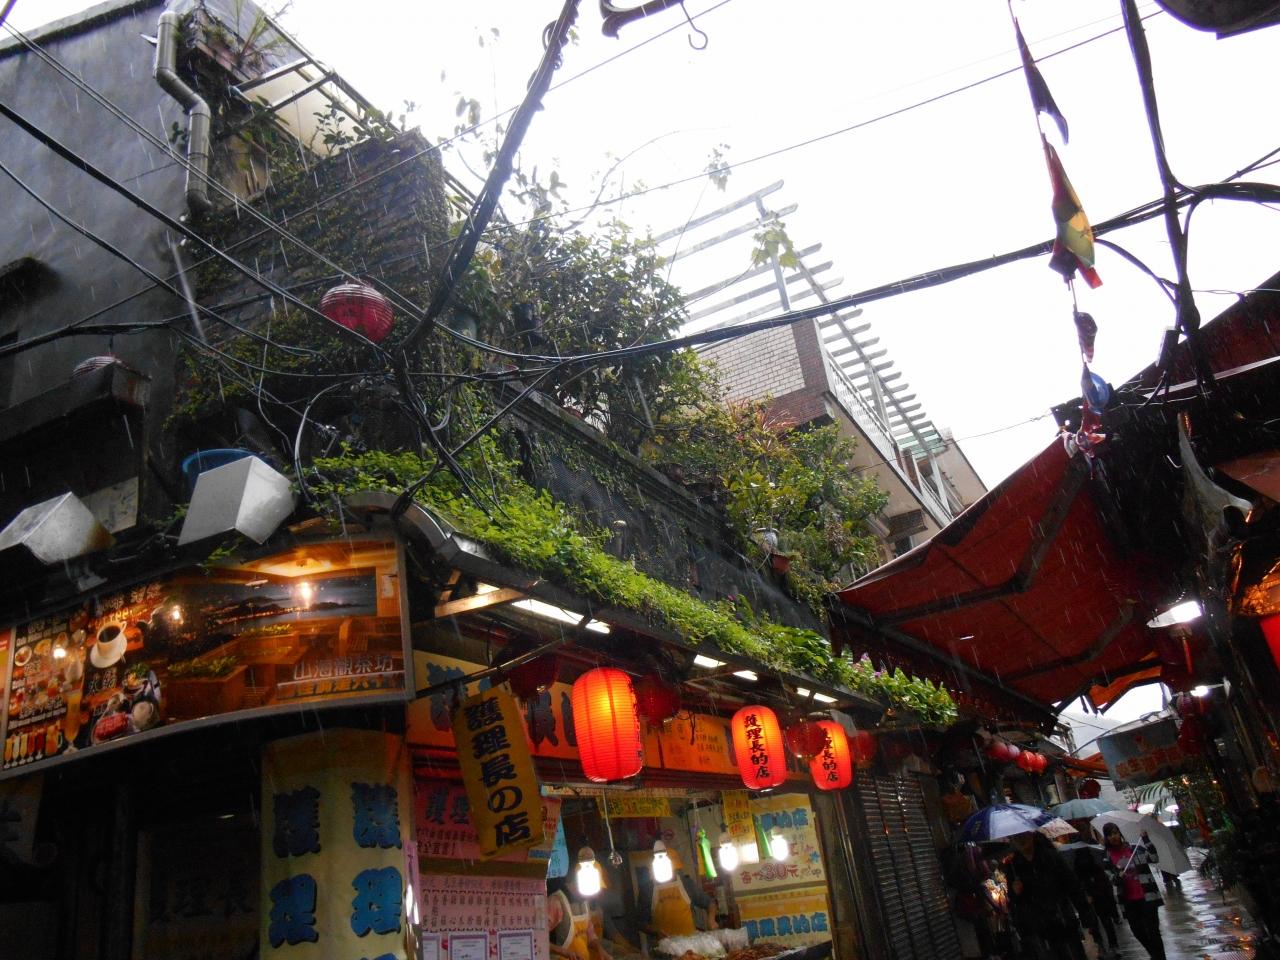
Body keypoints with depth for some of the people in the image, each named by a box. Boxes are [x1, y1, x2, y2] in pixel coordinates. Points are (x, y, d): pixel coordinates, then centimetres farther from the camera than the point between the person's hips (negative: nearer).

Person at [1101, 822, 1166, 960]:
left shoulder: (1136, 848, -1)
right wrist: (1118, 877, -18)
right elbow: (1111, 879, 3)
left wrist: (1147, 840, -18)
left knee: (1152, 931, -6)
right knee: (1138, 931, 14)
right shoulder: (1108, 857, 2)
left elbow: (1155, 858, -12)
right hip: (1128, 901, 3)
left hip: (1147, 896, -3)